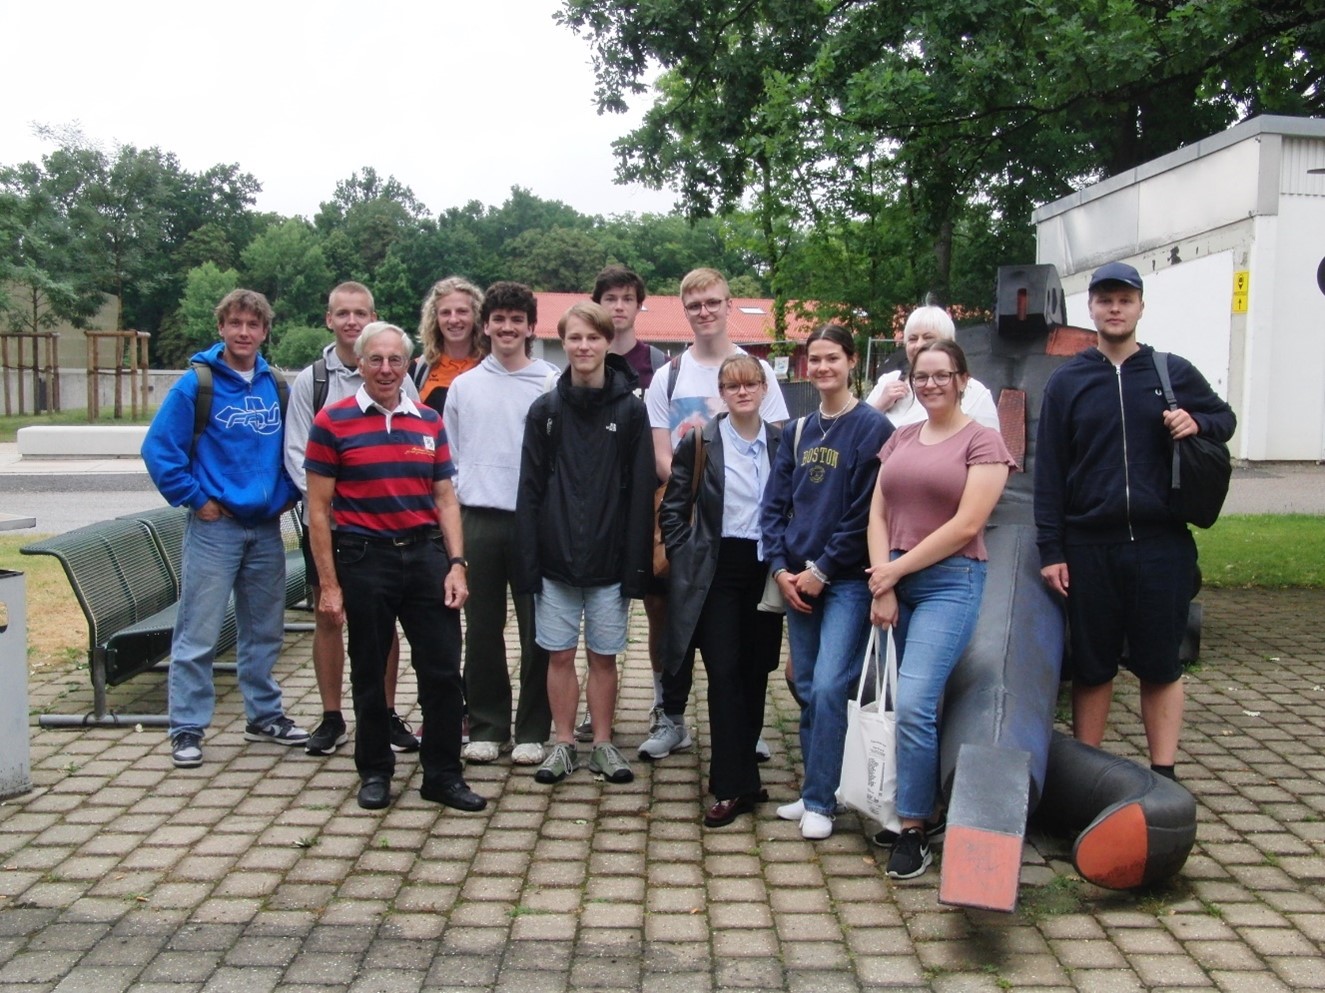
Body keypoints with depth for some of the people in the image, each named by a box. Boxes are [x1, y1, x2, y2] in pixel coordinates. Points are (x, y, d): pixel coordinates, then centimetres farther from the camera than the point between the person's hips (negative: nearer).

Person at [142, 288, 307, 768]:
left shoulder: (277, 386, 7)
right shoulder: (196, 384, -6)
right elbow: (159, 449, -8)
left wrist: (287, 493, 5)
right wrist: (195, 499, -10)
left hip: (266, 527, 5)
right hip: (215, 527, -5)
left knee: (264, 631, 14)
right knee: (198, 635, -1)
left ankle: (264, 715, 28)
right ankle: (187, 729, 9)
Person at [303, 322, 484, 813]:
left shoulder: (429, 422, 9)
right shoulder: (332, 422, -2)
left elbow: (445, 498, 10)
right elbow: (318, 508, -3)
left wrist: (456, 563, 0)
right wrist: (328, 583, -6)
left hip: (426, 554, 3)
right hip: (364, 557, -3)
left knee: (443, 669, 3)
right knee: (369, 672, 10)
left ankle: (443, 773, 17)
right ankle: (374, 771, 26)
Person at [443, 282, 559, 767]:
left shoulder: (553, 384, 1)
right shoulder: (463, 386, 10)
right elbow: (449, 458, 12)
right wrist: (453, 511, 3)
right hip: (478, 520, 2)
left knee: (538, 630, 3)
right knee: (482, 630, 8)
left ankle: (533, 730, 14)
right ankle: (486, 726, 19)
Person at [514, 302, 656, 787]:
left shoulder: (630, 409, 0)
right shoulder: (546, 409, 3)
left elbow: (641, 491, -2)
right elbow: (530, 488, 1)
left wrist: (636, 563, -7)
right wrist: (528, 559, -5)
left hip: (609, 560, -1)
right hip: (556, 559, 1)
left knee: (604, 655, 9)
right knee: (560, 654, 8)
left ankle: (603, 746, 22)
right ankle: (564, 744, 21)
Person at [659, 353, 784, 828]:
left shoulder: (782, 443, 5)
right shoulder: (699, 442, -2)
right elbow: (673, 508, 3)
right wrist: (685, 558, -4)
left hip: (766, 569, 3)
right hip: (717, 570, -3)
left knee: (756, 672, 8)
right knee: (725, 673, -5)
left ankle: (736, 770, 22)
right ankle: (737, 785, 1)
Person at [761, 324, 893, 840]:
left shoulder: (872, 427, -6)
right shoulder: (799, 430, 12)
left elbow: (866, 512, -11)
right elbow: (775, 503, 11)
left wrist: (821, 571, -11)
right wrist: (782, 568, -2)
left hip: (846, 580, -6)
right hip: (797, 579, 6)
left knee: (829, 686, -11)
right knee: (807, 689, 9)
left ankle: (819, 802, 0)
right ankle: (814, 790, 21)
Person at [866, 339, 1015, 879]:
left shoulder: (981, 440, -1)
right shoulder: (900, 439, 15)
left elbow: (965, 525, -10)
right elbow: (878, 515, 10)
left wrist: (896, 570, -8)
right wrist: (881, 584, -4)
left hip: (950, 582, -5)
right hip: (894, 582, 5)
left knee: (913, 704, -15)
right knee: (907, 706, 6)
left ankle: (913, 830, -3)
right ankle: (901, 806, 20)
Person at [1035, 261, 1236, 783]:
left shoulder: (1174, 373, 7)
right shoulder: (1066, 381, 6)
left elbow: (1225, 418, 20)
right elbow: (1048, 472, 3)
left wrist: (1197, 423, -5)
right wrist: (1050, 549, -2)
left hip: (1162, 544, 0)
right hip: (1089, 547, 0)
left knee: (1161, 665, 6)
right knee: (1092, 667, 8)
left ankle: (1163, 776, 16)